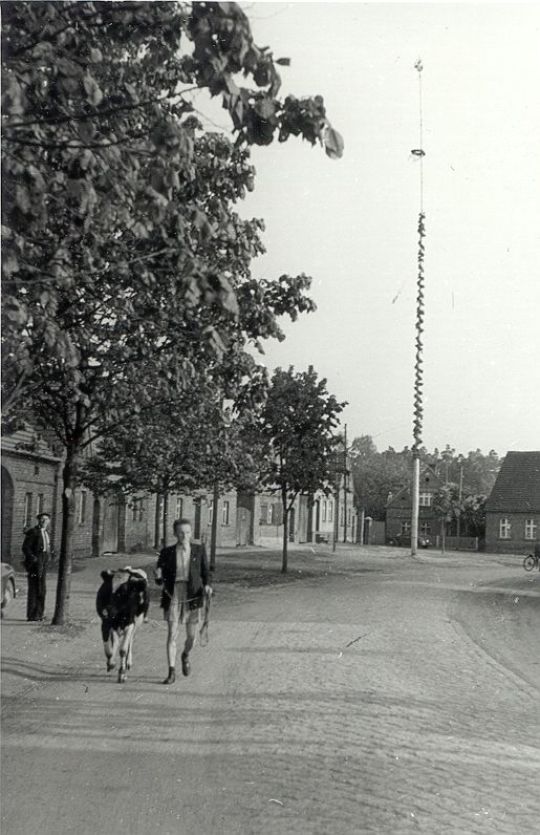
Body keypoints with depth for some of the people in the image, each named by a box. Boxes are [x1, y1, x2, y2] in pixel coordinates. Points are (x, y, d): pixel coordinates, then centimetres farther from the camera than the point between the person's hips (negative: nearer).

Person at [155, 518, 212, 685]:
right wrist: (158, 576, -19)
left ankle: (185, 655, 39)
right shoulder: (167, 552, 1)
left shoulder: (199, 549, 2)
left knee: (192, 636, 7)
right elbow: (160, 580, 4)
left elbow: (205, 572, 8)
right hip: (173, 596, -1)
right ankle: (172, 673, -1)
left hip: (192, 596, 1)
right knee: (172, 634, -7)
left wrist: (206, 586, -12)